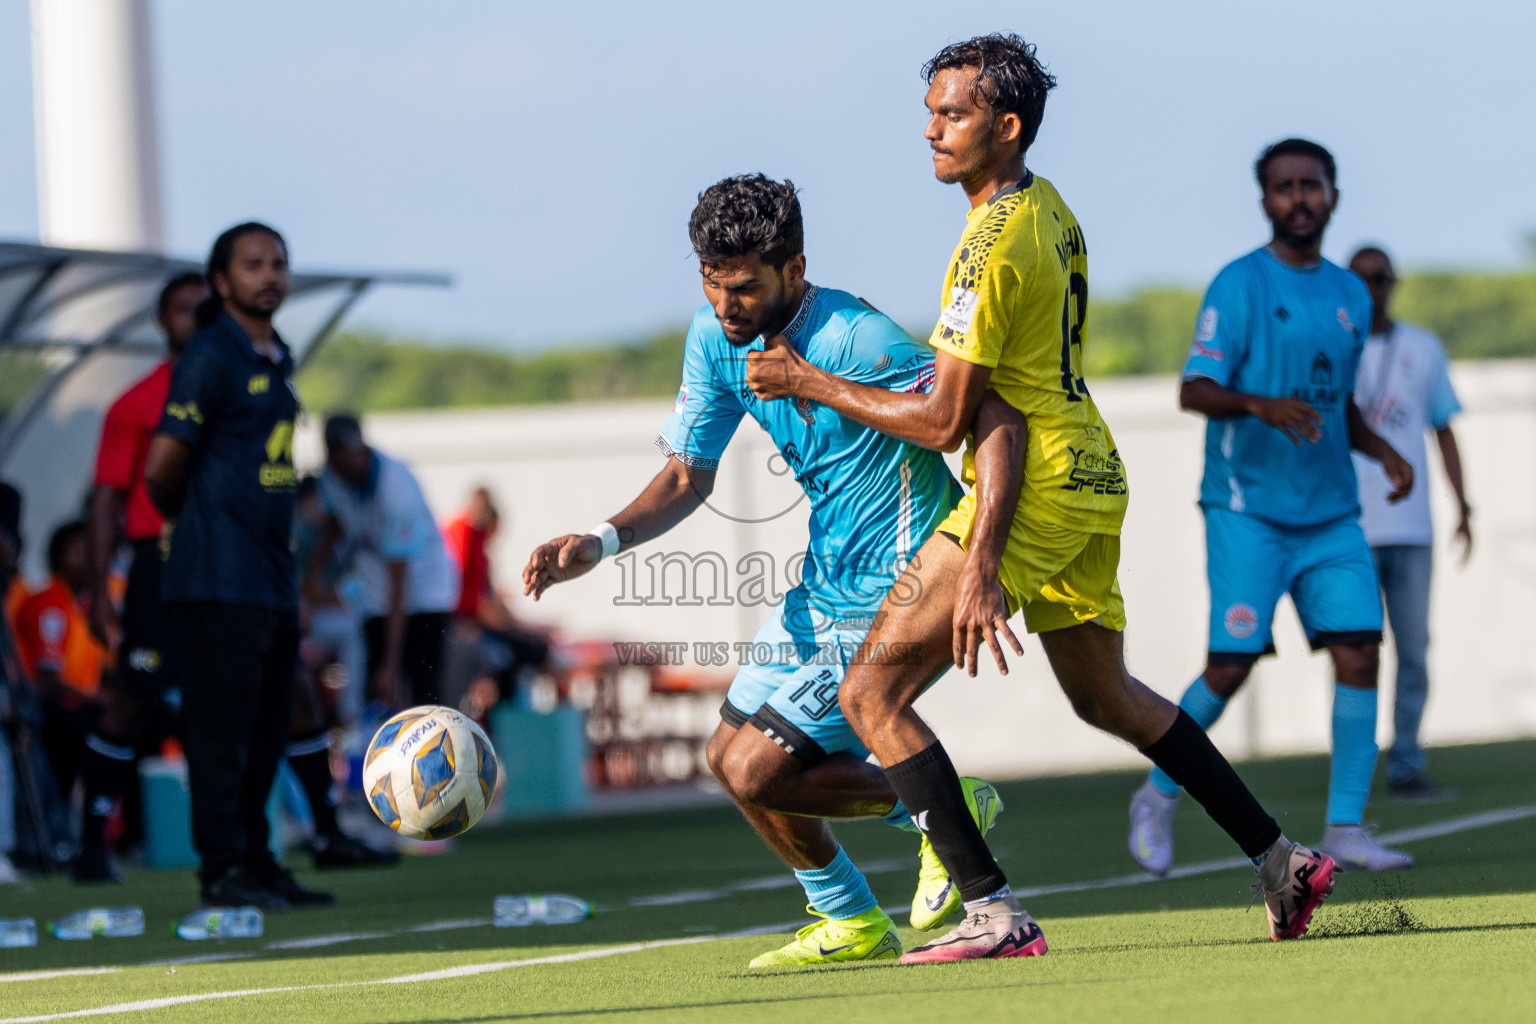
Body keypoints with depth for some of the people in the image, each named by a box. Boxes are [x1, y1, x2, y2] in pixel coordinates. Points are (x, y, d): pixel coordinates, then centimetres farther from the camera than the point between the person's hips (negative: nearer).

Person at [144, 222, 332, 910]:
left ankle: (255, 865, 17)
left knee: (265, 733, 11)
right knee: (222, 729, -7)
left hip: (274, 582, 8)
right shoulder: (209, 358, -10)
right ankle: (223, 871, -5)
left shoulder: (277, 360, 16)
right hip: (217, 585, -8)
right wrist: (184, 523, 6)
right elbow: (162, 469, -11)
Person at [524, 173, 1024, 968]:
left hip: (888, 595, -9)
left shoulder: (853, 338, -24)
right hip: (825, 588, 9)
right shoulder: (715, 337, 1)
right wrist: (601, 543, -8)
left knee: (753, 772, -12)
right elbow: (688, 477, 10)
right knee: (730, 756, 11)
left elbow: (995, 419, -26)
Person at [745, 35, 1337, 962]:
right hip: (1091, 477, 10)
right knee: (1107, 697, 26)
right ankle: (1284, 864, 27)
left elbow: (943, 423, -18)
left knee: (872, 695, -8)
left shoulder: (994, 250, -19)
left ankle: (996, 914, -14)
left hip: (1030, 491, -10)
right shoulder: (1051, 209, 10)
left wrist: (810, 384, -11)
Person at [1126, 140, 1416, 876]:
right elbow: (1194, 390, -13)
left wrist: (1382, 451, 7)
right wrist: (1262, 406, -31)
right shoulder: (1240, 285, -7)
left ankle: (1345, 828, -2)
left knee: (1358, 652, -7)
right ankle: (1159, 796, 15)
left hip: (1331, 516, 5)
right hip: (1248, 513, -5)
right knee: (1231, 665, -7)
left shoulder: (1349, 294, 13)